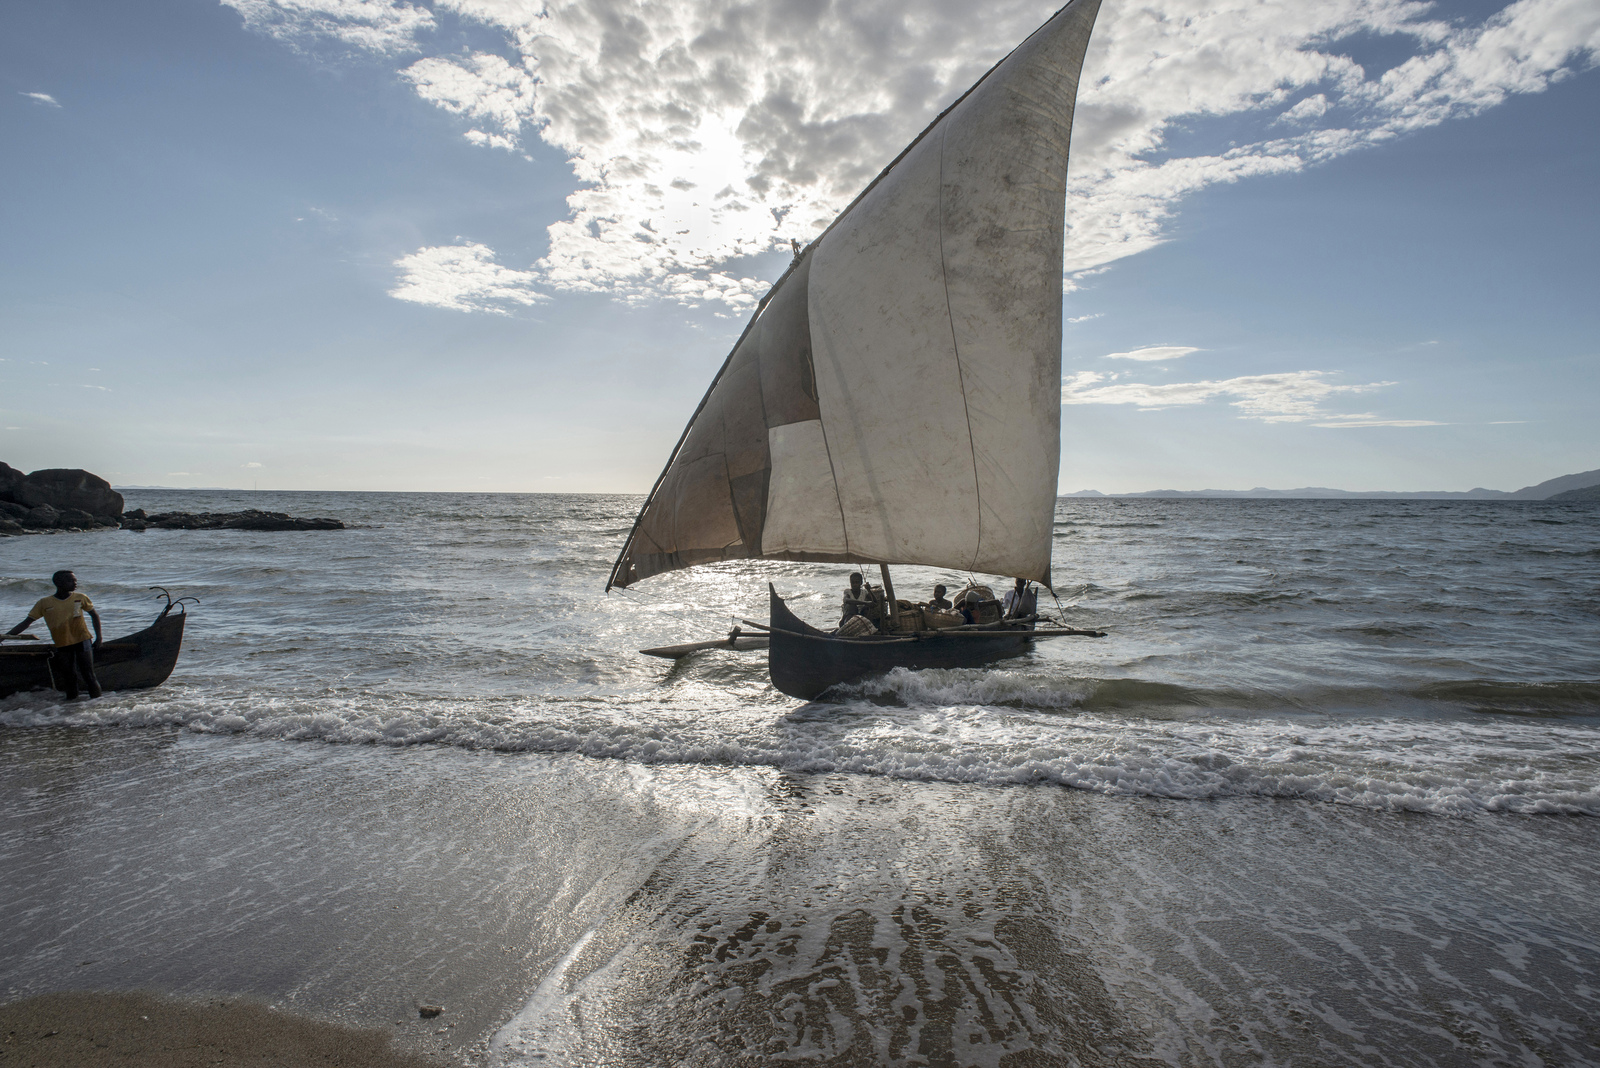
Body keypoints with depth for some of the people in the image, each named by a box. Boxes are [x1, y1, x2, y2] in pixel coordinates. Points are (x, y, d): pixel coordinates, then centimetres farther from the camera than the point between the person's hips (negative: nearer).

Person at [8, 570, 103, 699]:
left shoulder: (80, 598, 1)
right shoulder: (44, 603, 0)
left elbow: (95, 615, 12)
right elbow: (26, 623, 3)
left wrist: (98, 637, 4)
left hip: (82, 641, -1)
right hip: (62, 645, 1)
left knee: (89, 676, -5)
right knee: (68, 680, 6)